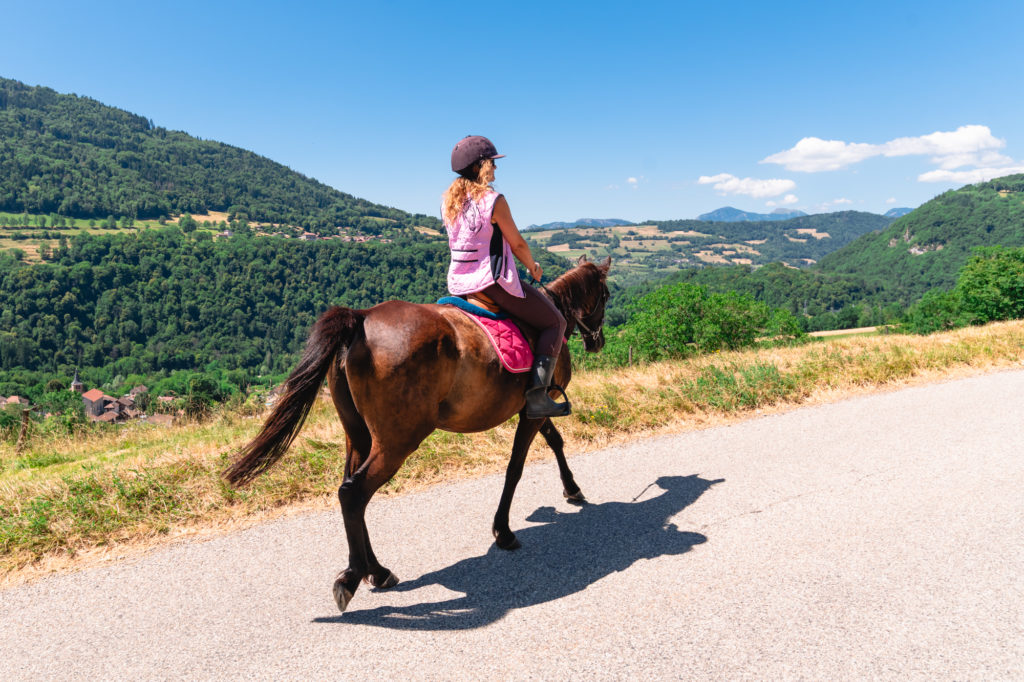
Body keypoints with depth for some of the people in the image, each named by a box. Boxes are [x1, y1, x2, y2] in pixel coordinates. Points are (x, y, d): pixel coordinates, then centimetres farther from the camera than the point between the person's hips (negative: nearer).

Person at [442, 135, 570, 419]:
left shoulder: (449, 201, 7)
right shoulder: (494, 201, -16)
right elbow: (517, 243, -8)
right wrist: (533, 267, 12)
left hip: (458, 284, 8)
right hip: (491, 283, -8)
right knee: (555, 322, 4)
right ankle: (536, 396, -5)